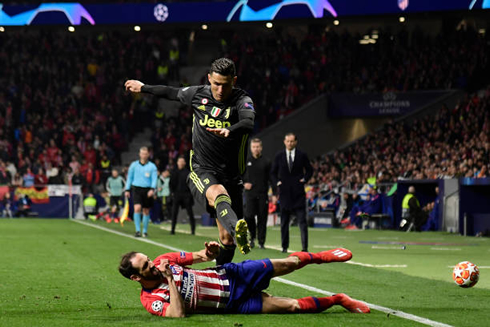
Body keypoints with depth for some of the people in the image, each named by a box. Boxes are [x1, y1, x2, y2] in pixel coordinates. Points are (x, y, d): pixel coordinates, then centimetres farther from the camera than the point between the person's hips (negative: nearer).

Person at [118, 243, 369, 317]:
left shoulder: (163, 261, -4)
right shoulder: (150, 300, -17)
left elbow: (201, 257, 6)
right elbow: (178, 315, -34)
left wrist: (211, 251, -18)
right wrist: (170, 281, -35)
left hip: (229, 275, 4)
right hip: (233, 304, -4)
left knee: (289, 264, 0)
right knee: (292, 306, -12)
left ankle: (321, 256, 32)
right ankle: (337, 300, 11)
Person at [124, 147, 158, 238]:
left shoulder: (152, 166, 4)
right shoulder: (134, 165, 8)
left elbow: (154, 179, -3)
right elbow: (129, 177, 12)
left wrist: (152, 189, -18)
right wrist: (127, 190, 8)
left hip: (147, 190, 0)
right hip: (136, 189, 0)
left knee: (146, 211, 6)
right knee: (137, 208, -17)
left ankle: (145, 231, 18)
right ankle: (137, 230, -14)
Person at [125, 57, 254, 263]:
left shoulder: (241, 100, -8)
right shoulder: (198, 95, 4)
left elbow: (248, 123, -30)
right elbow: (172, 93, 25)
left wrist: (229, 131, -52)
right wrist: (143, 88, 39)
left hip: (231, 176, 1)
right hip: (201, 171, -1)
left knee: (227, 239, -1)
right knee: (218, 193, -37)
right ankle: (238, 229, -66)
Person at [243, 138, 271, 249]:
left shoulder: (266, 162, 6)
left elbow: (271, 178, 5)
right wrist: (244, 183, -4)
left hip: (263, 194, 0)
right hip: (250, 194, 0)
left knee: (262, 218, -1)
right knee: (249, 216, -11)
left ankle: (261, 242, 7)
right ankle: (252, 237, 13)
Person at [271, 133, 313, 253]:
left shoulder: (302, 156, 4)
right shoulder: (279, 156, 7)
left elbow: (309, 170, 13)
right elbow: (273, 172, 14)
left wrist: (305, 179, -3)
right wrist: (277, 182, 0)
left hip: (298, 192, -2)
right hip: (284, 192, 2)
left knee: (302, 220, -6)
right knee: (284, 221, 5)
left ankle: (305, 247, -7)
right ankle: (285, 246, 12)